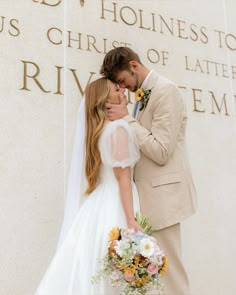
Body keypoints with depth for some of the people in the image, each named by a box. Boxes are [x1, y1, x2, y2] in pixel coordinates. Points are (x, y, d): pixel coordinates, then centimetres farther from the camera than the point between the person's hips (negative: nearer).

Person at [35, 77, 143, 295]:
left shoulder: (98, 129, 15)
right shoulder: (119, 128, -11)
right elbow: (122, 176, -17)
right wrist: (131, 220, -18)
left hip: (99, 204, 8)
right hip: (114, 206, -8)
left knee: (89, 269, 12)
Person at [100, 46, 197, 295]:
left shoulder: (166, 91, -12)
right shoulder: (144, 94, 14)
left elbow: (161, 152, -19)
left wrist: (127, 119, -15)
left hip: (162, 191, -9)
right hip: (149, 191, 9)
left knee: (166, 265, -1)